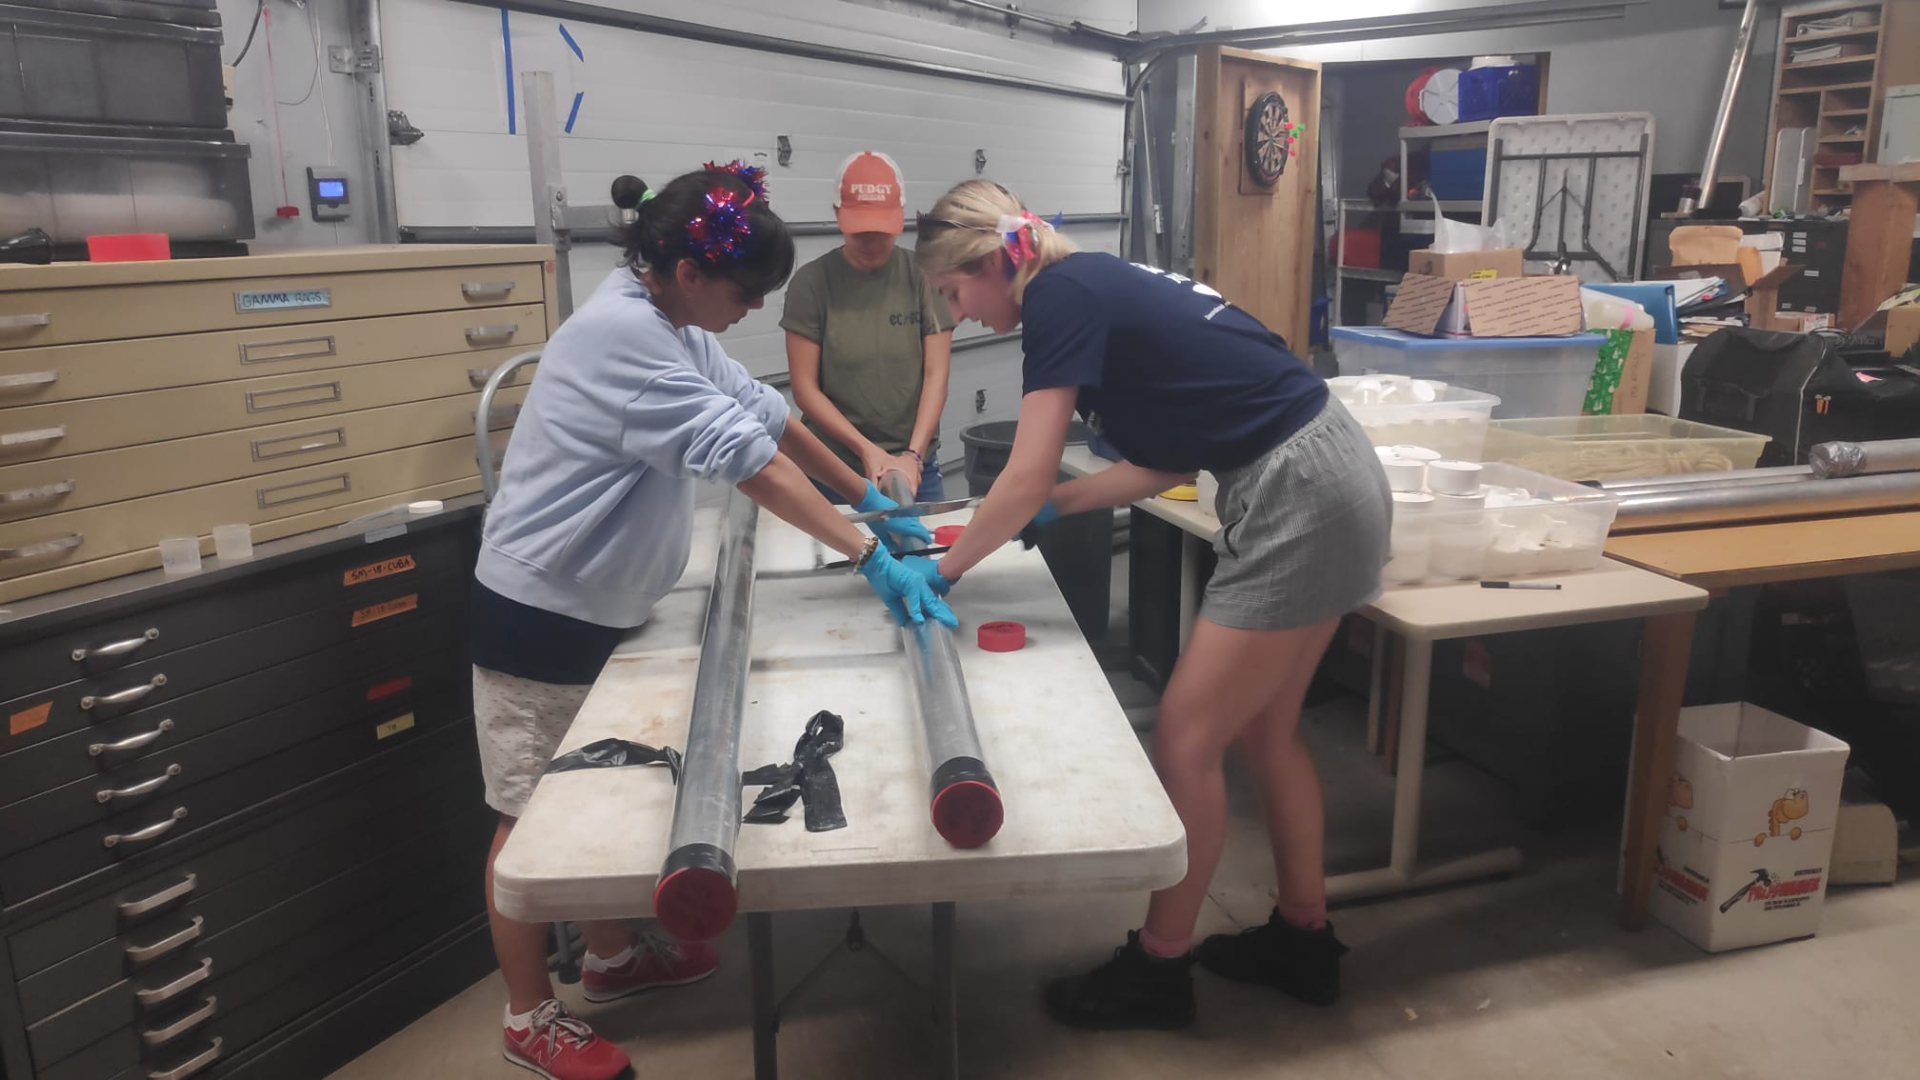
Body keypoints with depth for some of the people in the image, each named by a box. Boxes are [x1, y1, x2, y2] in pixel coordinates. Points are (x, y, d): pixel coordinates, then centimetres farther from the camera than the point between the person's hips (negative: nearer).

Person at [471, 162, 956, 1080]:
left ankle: (612, 957, 39)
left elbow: (766, 413, 8)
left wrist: (866, 497, 8)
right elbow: (749, 460, -33)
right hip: (538, 616, -9)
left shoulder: (672, 324, 3)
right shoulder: (623, 334, -27)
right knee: (532, 817, 6)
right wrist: (871, 559, -33)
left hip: (599, 609, 9)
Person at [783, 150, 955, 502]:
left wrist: (913, 454, -16)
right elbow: (805, 388, -5)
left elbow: (936, 375, -4)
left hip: (916, 467, 1)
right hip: (833, 470, -1)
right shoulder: (812, 282, -4)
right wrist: (865, 449, -14)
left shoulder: (924, 277, -2)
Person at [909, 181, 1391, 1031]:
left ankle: (1156, 969, 16)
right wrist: (1057, 506, 16)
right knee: (1262, 733, 18)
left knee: (1186, 739, 0)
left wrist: (943, 569, 0)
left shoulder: (1059, 297, -12)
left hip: (1299, 500, -10)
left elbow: (1024, 480, -14)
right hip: (1327, 483, 10)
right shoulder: (1094, 286, 14)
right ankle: (1304, 938, 35)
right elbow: (1171, 456, 16)